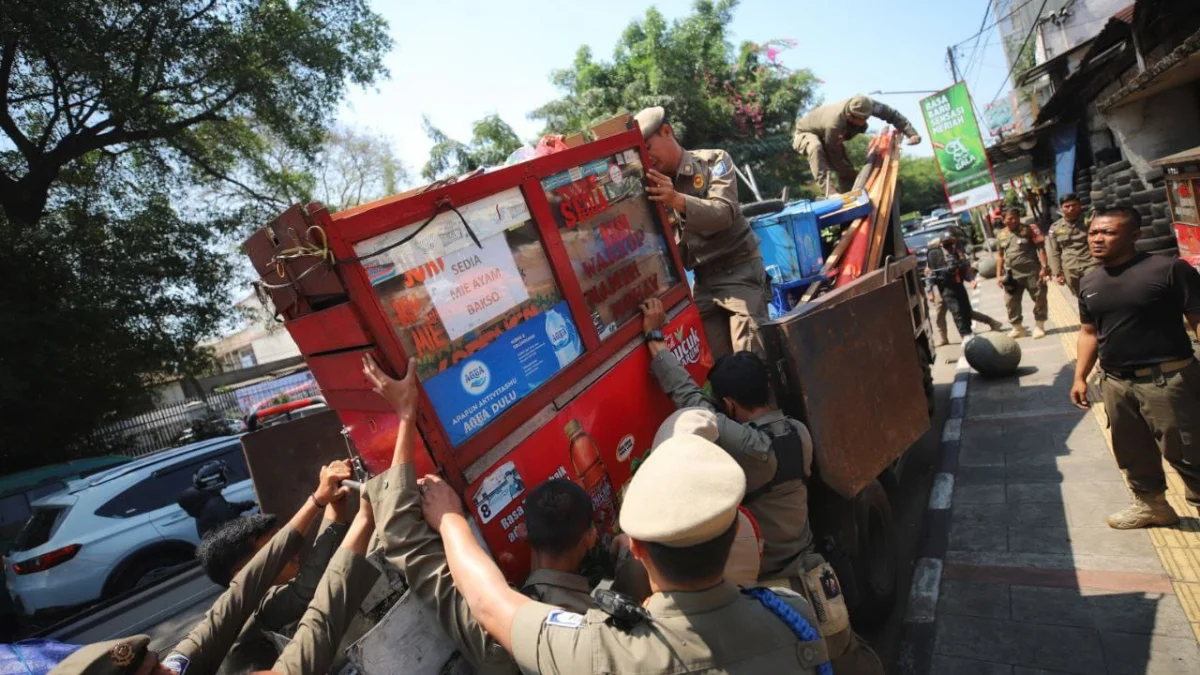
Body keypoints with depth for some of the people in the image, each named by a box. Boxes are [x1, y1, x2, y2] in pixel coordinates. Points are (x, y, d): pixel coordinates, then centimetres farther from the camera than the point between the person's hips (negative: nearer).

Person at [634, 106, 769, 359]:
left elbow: (724, 212, -21)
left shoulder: (714, 160, -4)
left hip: (739, 269, -4)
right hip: (703, 280, 5)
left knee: (751, 359, -9)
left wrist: (678, 200, -36)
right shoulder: (655, 184, 9)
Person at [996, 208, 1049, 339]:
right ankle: (1018, 328, 19)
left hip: (1032, 272, -3)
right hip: (1012, 274, 3)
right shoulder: (1002, 235, 7)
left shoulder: (1029, 230, -4)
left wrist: (1044, 267, -15)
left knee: (1039, 298, 5)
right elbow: (1000, 256, 13)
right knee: (1011, 302, 6)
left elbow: (1040, 248, -7)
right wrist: (999, 275, 9)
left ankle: (1040, 326, 19)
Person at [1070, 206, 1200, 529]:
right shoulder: (1089, 282, 9)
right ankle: (1151, 504, 37)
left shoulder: (1169, 269, -9)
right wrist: (1080, 376, 11)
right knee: (1132, 453, 18)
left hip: (1167, 379, -6)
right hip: (1116, 383, 6)